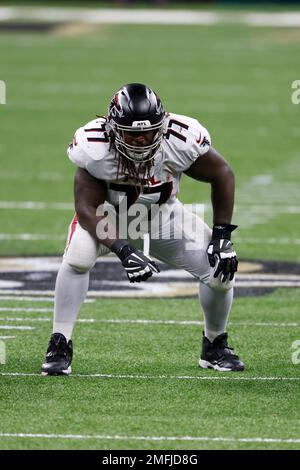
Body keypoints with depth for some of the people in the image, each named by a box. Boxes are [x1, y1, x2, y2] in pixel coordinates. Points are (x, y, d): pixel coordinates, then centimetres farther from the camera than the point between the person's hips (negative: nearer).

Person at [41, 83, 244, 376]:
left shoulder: (181, 140, -31)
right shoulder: (95, 148, -33)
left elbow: (221, 175, -13)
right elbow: (88, 209, -26)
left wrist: (222, 235, -13)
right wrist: (123, 251, -39)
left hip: (163, 217, 2)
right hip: (107, 215, -2)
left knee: (221, 270, -10)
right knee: (76, 260, -31)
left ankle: (215, 347, 18)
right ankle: (59, 346, -16)